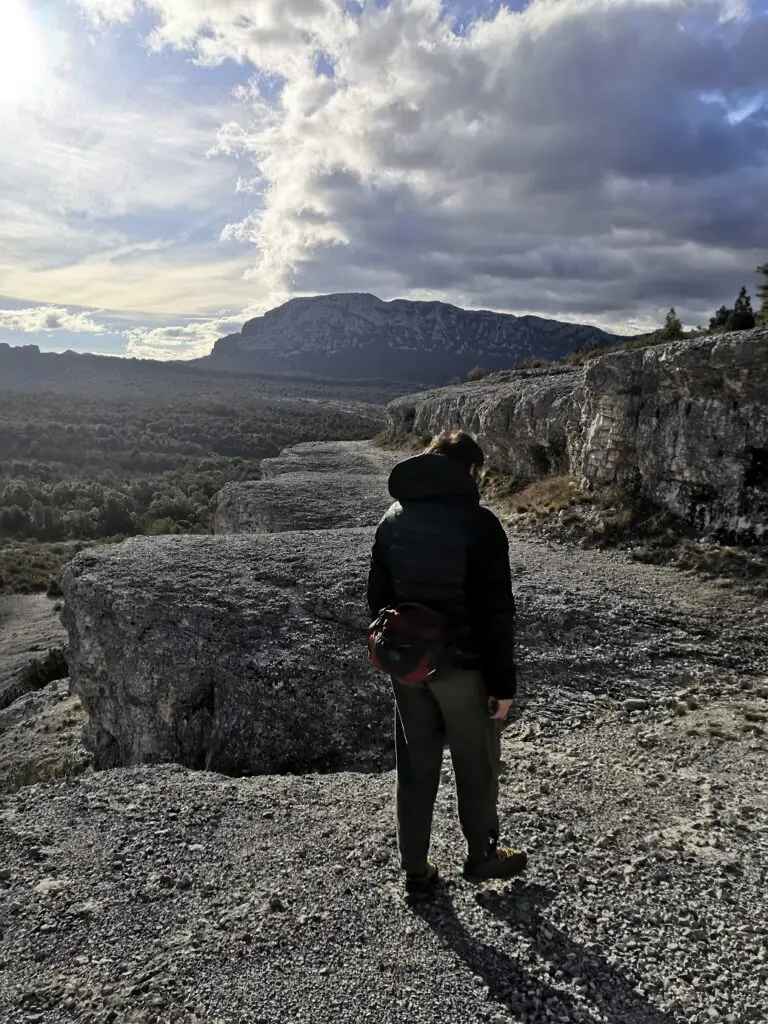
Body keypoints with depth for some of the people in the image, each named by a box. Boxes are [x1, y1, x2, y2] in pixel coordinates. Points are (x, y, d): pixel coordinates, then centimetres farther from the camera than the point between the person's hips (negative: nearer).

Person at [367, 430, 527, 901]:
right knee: (477, 766, 16)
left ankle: (417, 872, 27)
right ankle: (481, 856, 35)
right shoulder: (479, 524, -16)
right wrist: (503, 683, -10)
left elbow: (378, 596, 10)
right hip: (463, 666, -5)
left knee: (416, 767, 16)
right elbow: (496, 612, -17)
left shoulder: (393, 519, 3)